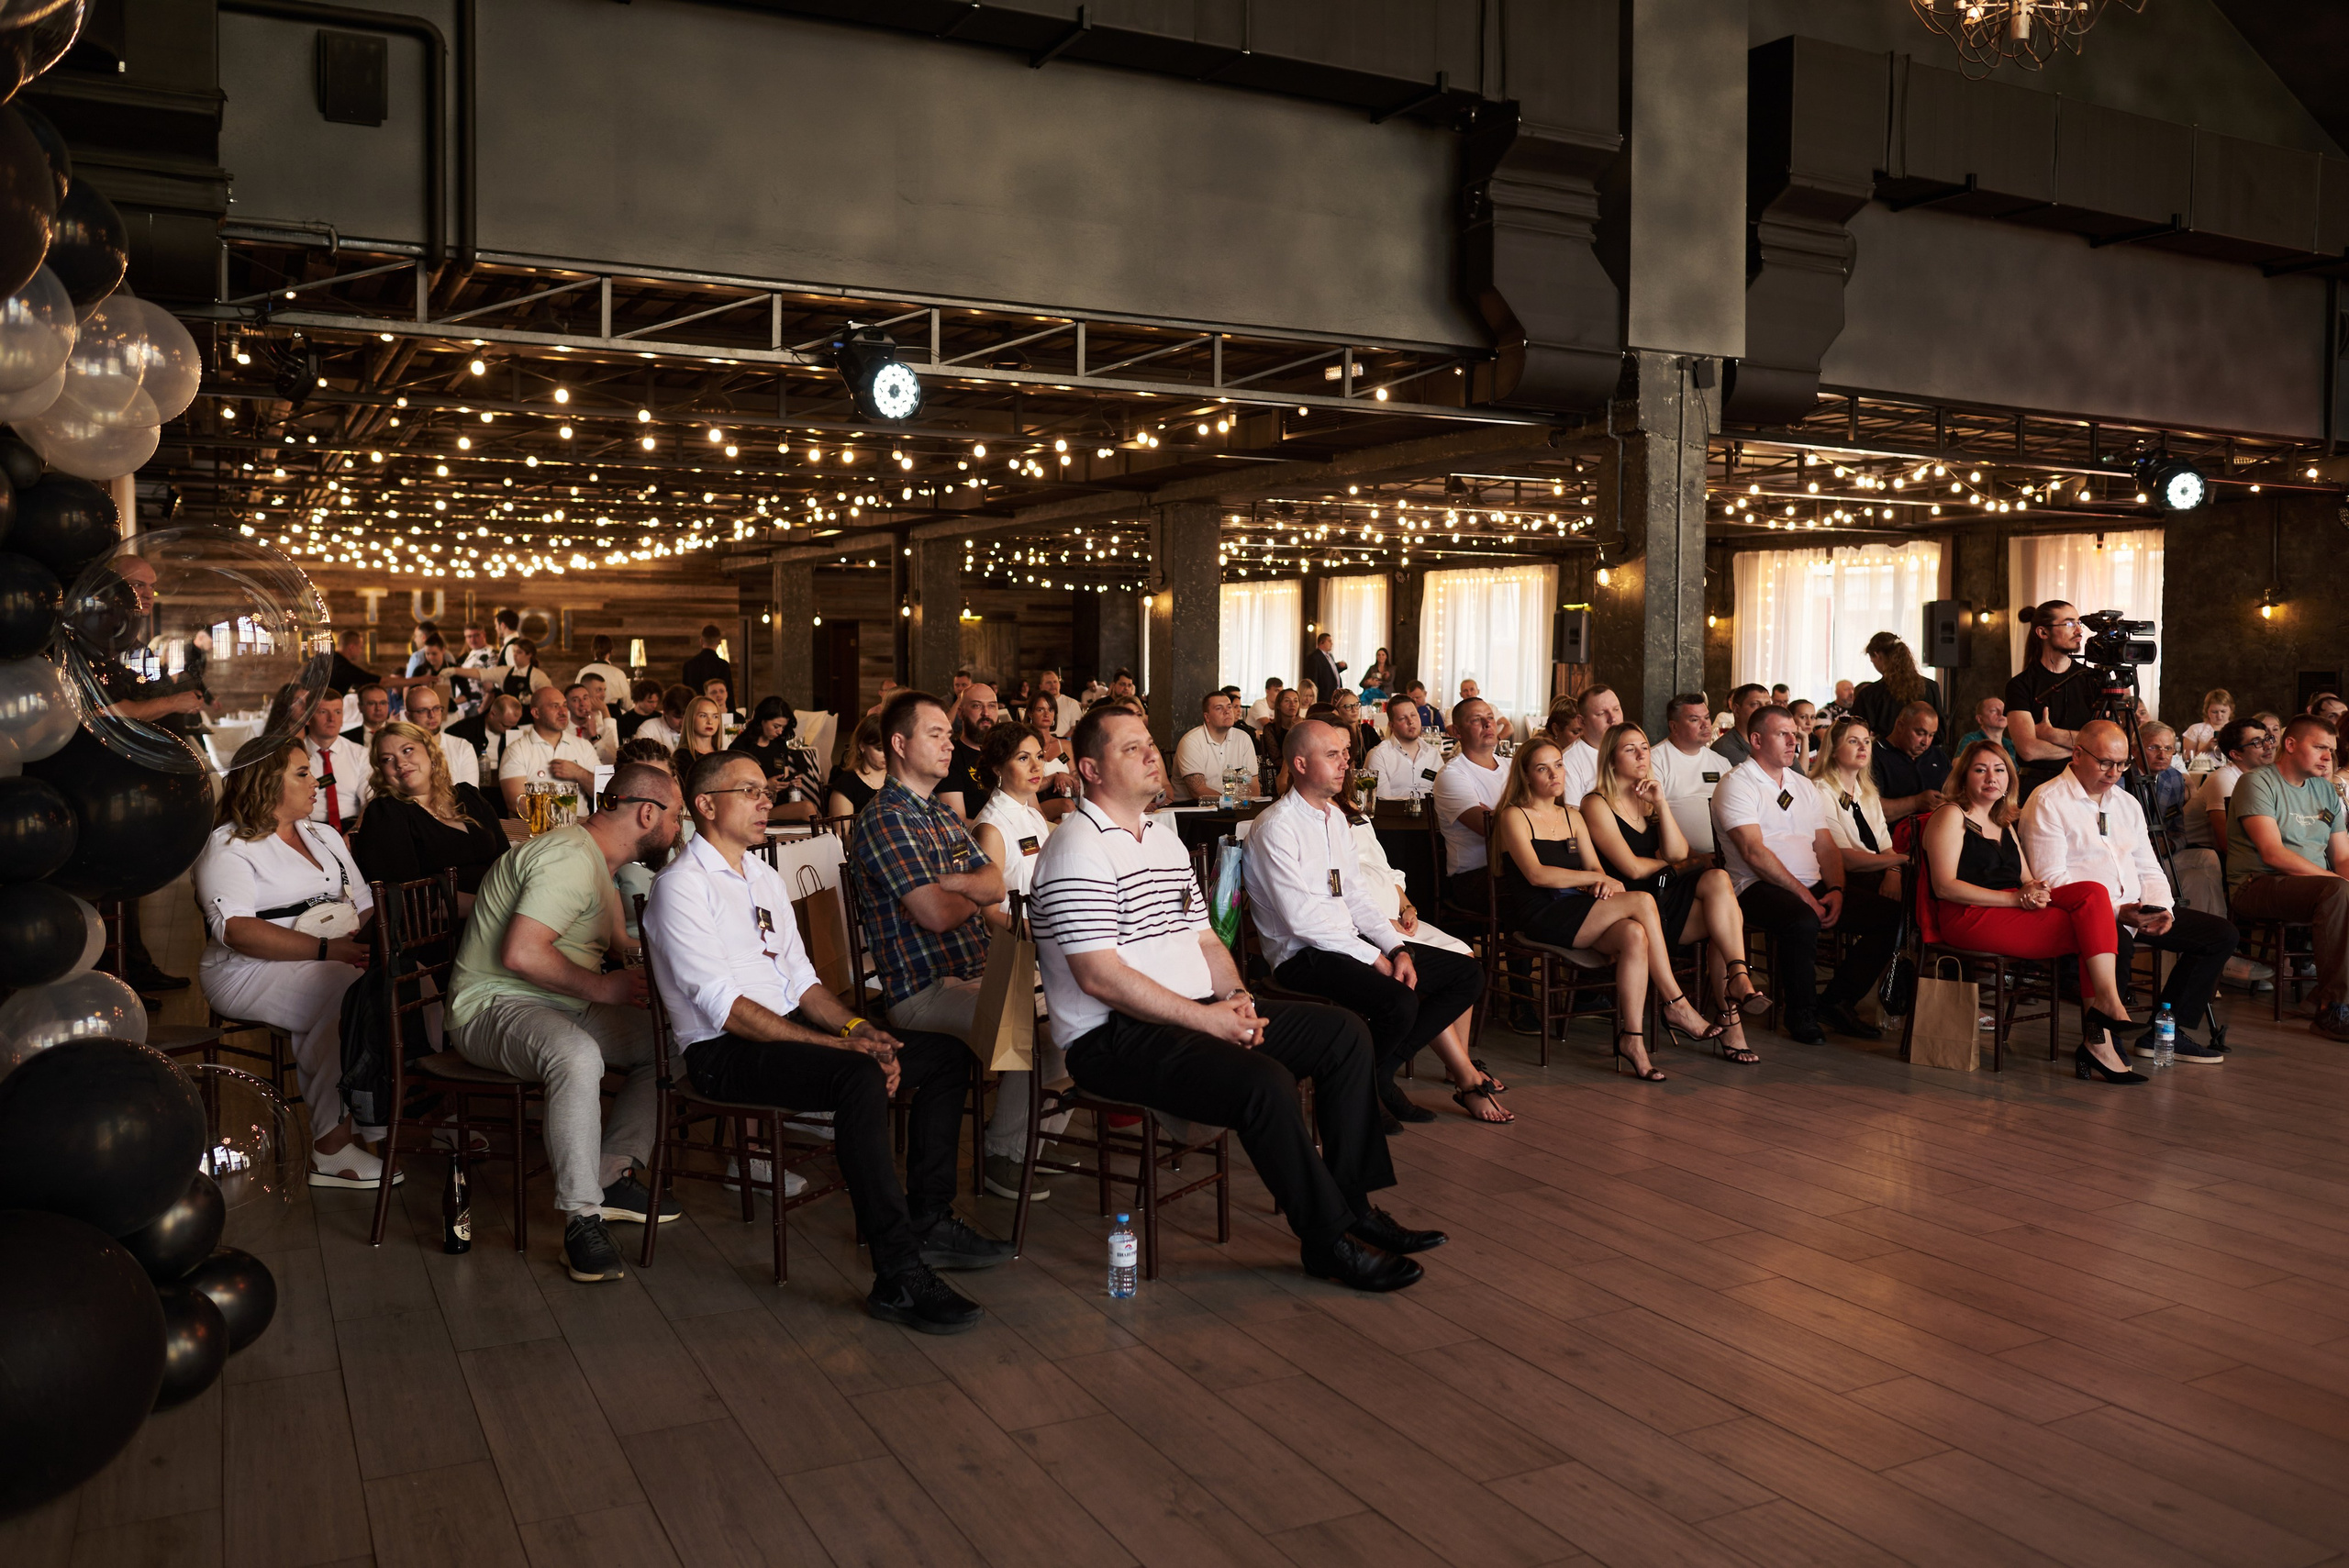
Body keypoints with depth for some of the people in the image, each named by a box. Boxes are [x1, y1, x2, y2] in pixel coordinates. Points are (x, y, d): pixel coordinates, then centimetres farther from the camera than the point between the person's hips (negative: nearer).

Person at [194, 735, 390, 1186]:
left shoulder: (324, 836, 23)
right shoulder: (228, 846, -1)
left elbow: (364, 904, 21)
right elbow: (236, 929, -17)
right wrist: (326, 950, -26)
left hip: (341, 959, 7)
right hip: (252, 973, -7)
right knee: (349, 994, -36)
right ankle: (332, 1145, -31)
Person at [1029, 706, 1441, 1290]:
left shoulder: (1165, 839, 17)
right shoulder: (1079, 848, -14)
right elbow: (1099, 977, -21)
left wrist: (1236, 996, -1)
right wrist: (1205, 1017, -19)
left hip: (1198, 1013, 10)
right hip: (1115, 1038, -10)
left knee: (1345, 1033, 3)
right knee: (1265, 1082, -31)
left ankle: (1351, 1203, 6)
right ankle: (1327, 1241, -13)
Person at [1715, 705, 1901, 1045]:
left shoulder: (1803, 786, 21)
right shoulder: (1737, 785, -4)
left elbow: (1826, 846, 16)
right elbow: (1755, 852, -14)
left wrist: (1836, 890, -3)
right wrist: (1803, 894, -18)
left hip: (1815, 888, 8)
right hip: (1759, 888, -8)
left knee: (1890, 915, -8)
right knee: (1803, 921, -38)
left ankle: (1836, 1001, 1)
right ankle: (1801, 1014, -15)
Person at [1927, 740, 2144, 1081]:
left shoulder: (2004, 824, 28)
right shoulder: (1951, 816, 3)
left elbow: (2027, 881, 20)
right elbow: (1945, 886, -10)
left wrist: (2036, 891, -6)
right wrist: (2017, 898, -16)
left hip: (2014, 908, 7)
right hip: (1970, 916, -7)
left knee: (2093, 892, -20)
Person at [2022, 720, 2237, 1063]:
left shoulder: (2127, 803, 19)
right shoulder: (2048, 802, -6)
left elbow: (2149, 870, 19)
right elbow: (2052, 880, -15)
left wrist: (2161, 909, -3)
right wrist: (2117, 911, -22)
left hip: (2138, 912, 8)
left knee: (2222, 933, -2)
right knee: (2119, 945, -39)